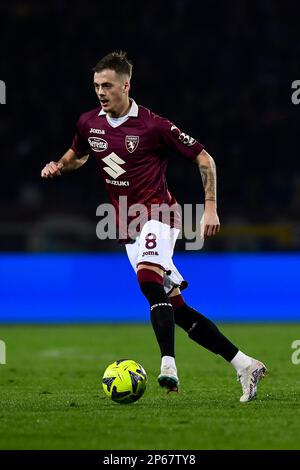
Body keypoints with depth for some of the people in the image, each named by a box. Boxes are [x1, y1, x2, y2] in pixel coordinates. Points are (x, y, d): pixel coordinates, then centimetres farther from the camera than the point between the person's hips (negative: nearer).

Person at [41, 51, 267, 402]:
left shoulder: (153, 125, -12)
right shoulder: (88, 123, 5)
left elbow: (203, 159, -5)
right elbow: (78, 154, 27)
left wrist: (211, 208, -11)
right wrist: (59, 166, 5)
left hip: (158, 215, -7)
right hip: (130, 228, 7)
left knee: (149, 279, -35)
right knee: (177, 310, 4)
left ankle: (168, 365, -42)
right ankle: (244, 365, 10)